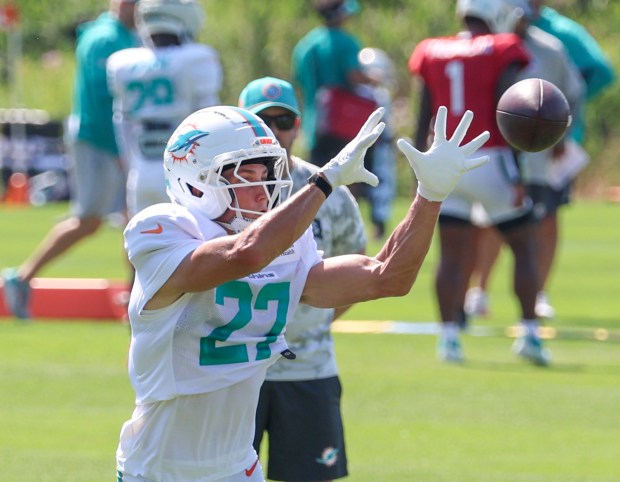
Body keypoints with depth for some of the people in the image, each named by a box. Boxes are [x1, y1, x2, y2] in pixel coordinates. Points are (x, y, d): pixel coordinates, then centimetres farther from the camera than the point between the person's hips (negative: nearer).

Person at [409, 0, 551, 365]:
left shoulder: (434, 54, 8)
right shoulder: (501, 55, -4)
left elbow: (424, 120, 9)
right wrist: (516, 176, -11)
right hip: (489, 161, -3)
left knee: (452, 255, 8)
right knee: (524, 247, 9)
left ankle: (449, 335, 2)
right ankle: (530, 332, 4)